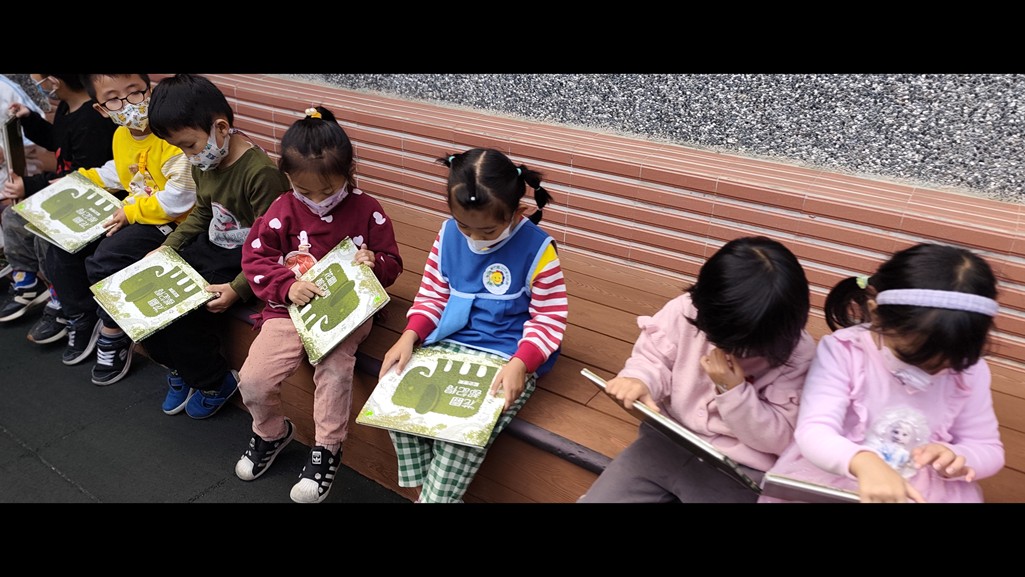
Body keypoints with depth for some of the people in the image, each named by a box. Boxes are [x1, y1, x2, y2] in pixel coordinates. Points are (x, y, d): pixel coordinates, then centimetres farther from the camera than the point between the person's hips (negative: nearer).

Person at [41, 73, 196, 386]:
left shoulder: (172, 137, -23)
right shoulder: (120, 136, 6)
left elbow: (179, 199, -26)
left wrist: (131, 212, -19)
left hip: (167, 222, -9)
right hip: (128, 214, 9)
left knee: (104, 259, -25)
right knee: (61, 248, 5)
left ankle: (114, 336, -1)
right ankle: (83, 320, 25)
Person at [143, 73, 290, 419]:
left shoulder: (261, 173, -25)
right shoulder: (203, 163, 2)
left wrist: (238, 289, -28)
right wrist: (165, 249, 7)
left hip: (242, 259, -9)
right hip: (208, 247, 9)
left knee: (184, 313, -19)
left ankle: (215, 382, 10)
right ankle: (179, 368, 22)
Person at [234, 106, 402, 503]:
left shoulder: (367, 211, -4)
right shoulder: (284, 209, -1)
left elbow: (392, 265, 4)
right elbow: (254, 256, 0)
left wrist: (376, 263, -20)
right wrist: (287, 286, -16)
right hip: (290, 308, 2)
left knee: (335, 369, -29)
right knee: (253, 379, -11)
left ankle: (327, 449, -5)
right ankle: (270, 432, 23)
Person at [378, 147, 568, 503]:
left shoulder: (537, 248, -13)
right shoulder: (448, 235, 1)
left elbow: (549, 318, -9)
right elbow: (432, 296, 10)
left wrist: (520, 364, -25)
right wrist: (409, 337, -7)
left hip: (507, 359, -5)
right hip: (446, 346, 5)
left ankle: (435, 496, 0)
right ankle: (427, 488, 4)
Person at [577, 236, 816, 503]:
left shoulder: (798, 353, -14)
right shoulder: (685, 310, -12)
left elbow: (778, 438, -11)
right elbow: (652, 358, 0)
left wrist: (734, 391, -25)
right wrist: (639, 380, -25)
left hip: (737, 469, -2)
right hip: (666, 442, 3)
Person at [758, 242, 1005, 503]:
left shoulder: (969, 371, -6)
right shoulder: (843, 350, -17)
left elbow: (989, 450, 3)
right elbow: (813, 432, -26)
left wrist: (955, 456, -18)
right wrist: (863, 462, -44)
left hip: (928, 492, 3)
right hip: (833, 478, -2)